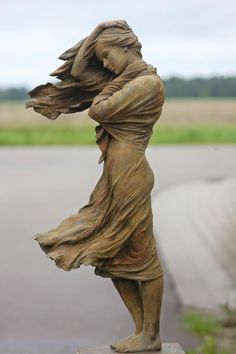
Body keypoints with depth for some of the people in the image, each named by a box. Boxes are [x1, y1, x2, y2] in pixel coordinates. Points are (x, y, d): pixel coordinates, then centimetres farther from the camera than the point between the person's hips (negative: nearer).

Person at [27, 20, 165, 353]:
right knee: (112, 256, 13)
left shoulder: (148, 82, -12)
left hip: (130, 175, -10)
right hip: (114, 176, 10)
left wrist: (114, 84, 0)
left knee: (141, 255, 0)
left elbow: (98, 110, -15)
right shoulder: (130, 83, 16)